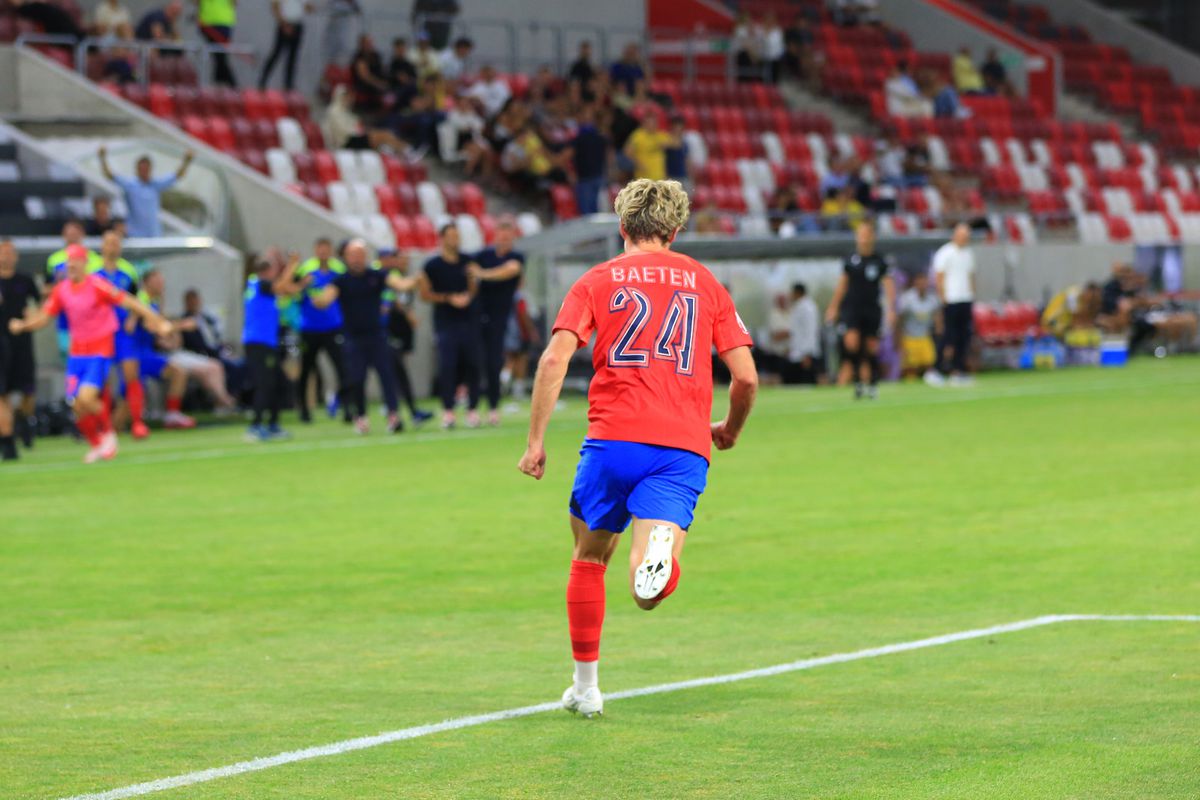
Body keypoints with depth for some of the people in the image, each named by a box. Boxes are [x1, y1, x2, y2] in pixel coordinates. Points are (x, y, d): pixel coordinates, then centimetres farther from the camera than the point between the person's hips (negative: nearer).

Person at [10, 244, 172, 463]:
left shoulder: (97, 285, -14)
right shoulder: (61, 289, 3)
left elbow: (127, 302, -16)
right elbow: (44, 316, 9)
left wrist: (156, 320, -21)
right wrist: (22, 325, -9)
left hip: (100, 350, -5)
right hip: (77, 352, 5)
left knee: (86, 398, -22)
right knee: (77, 405, 0)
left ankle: (108, 433, 5)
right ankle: (96, 445, 22)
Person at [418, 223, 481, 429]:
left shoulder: (466, 262, 11)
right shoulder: (433, 265, 0)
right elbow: (425, 295, 0)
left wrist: (468, 296, 0)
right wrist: (449, 298, -11)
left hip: (468, 318, 3)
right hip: (445, 321, -3)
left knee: (472, 364, 0)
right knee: (447, 365, -10)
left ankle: (472, 409, 6)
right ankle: (448, 410, -6)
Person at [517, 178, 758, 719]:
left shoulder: (598, 280, 12)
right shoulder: (704, 282, 17)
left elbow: (555, 359, -3)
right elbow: (746, 376, 11)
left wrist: (536, 441, -1)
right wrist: (731, 430, 30)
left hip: (614, 437, 0)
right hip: (684, 449, 0)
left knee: (589, 559, 22)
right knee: (648, 593, -12)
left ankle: (585, 687, 28)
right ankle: (660, 553, -47)